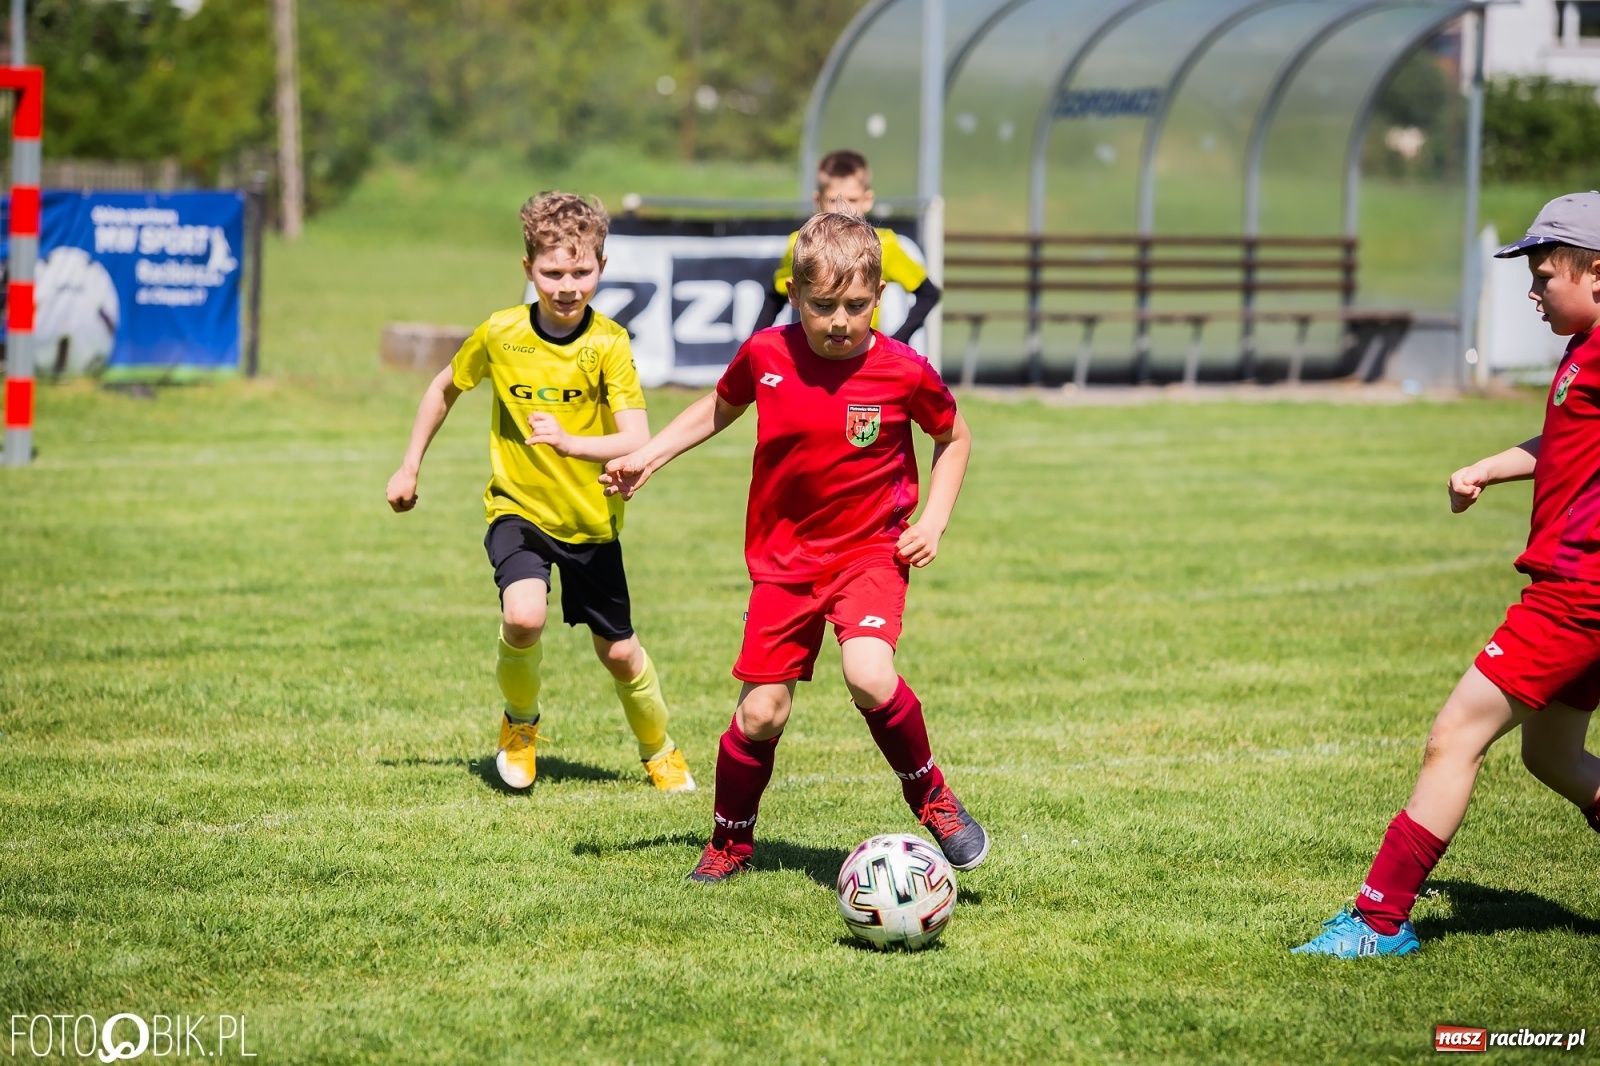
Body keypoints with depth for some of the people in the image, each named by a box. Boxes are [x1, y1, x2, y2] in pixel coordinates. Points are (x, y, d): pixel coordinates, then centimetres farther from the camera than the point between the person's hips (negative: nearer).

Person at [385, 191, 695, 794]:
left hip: (590, 518, 0)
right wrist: (409, 468, 11)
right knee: (523, 618, -26)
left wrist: (571, 443, -43)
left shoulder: (607, 344, -18)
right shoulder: (499, 335, -12)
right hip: (517, 507, 0)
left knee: (617, 652, 9)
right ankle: (520, 724, 4)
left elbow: (638, 442, -26)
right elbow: (444, 389, 8)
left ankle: (659, 751, 37)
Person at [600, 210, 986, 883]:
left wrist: (934, 519, -4)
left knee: (869, 677, -27)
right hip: (783, 559, 2)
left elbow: (954, 439, 7)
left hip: (869, 552, -2)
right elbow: (720, 407, 15)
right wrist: (647, 457, 7)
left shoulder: (904, 374, -13)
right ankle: (730, 842, 27)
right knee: (760, 713, 2)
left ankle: (930, 796, -1)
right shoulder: (766, 355, -8)